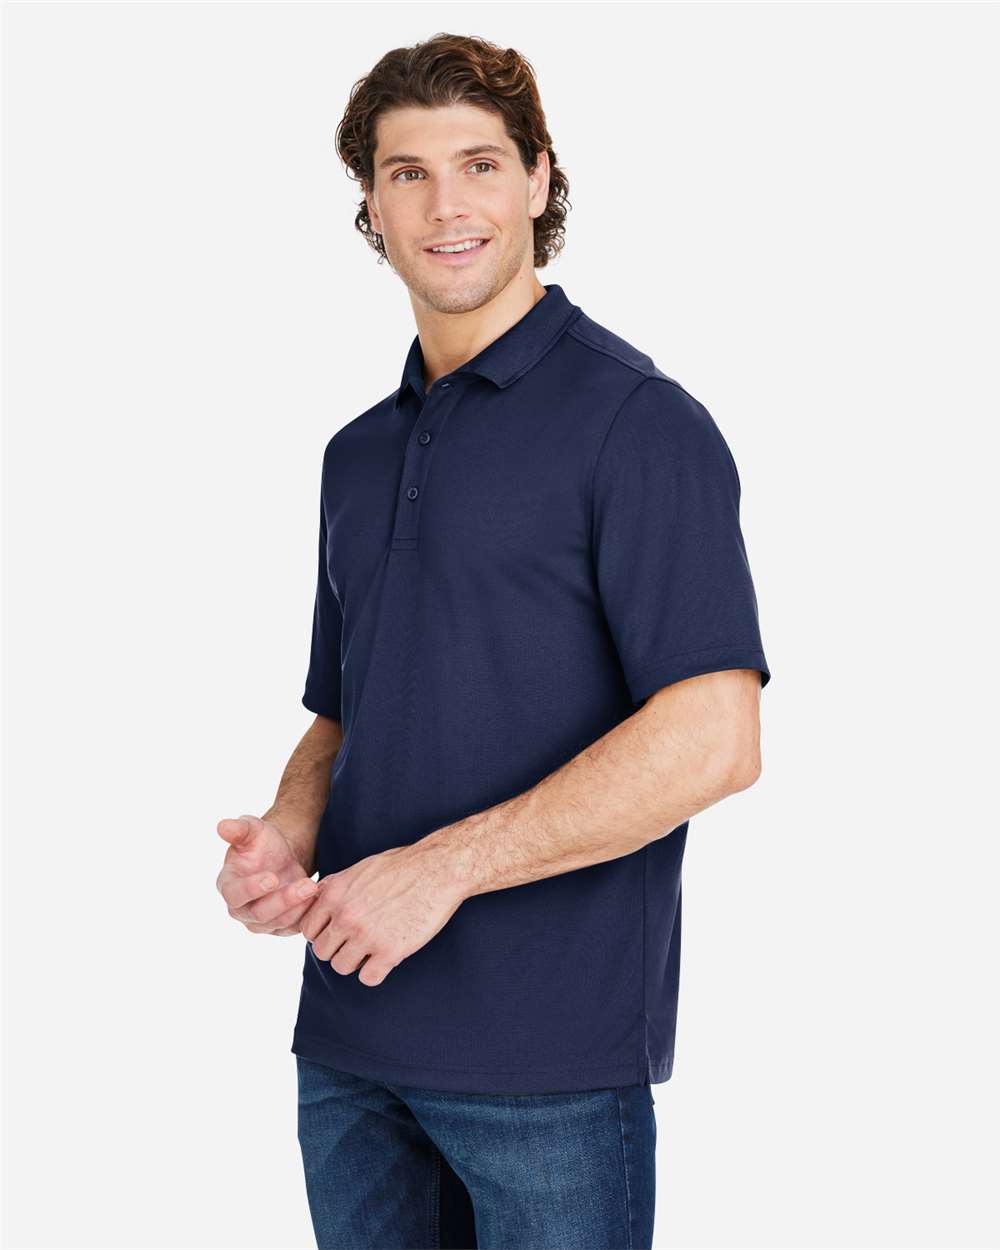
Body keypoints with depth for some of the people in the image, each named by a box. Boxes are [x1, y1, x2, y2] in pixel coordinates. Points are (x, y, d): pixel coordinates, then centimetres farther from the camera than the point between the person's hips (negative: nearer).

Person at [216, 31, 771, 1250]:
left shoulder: (636, 420, -8)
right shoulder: (359, 453, 14)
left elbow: (713, 739, -18)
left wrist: (444, 865, -18)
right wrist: (285, 835, -1)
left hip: (548, 1055, -6)